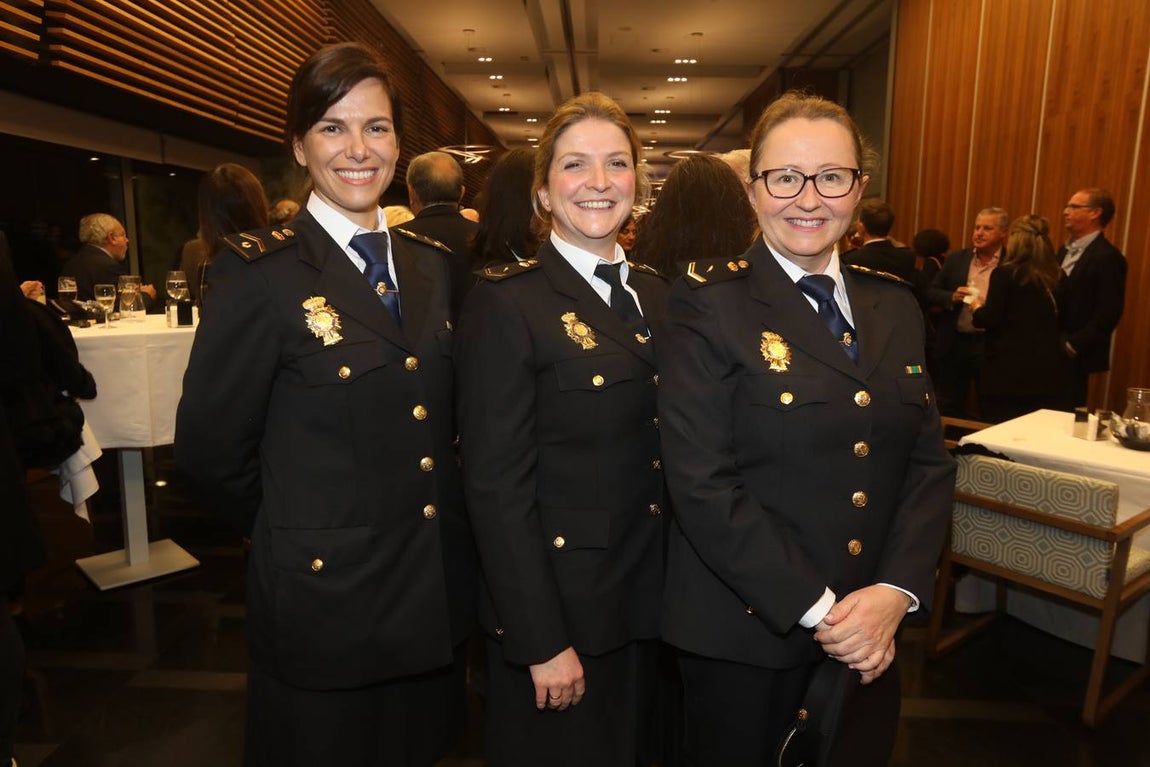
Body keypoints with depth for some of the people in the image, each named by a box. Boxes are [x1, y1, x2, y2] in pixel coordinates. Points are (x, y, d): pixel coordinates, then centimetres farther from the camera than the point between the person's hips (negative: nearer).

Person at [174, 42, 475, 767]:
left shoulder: (430, 263, 4)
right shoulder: (260, 271, -13)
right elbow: (211, 450, -9)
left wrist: (436, 521, 8)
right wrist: (296, 532, 2)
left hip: (437, 590, 5)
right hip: (324, 596, -5)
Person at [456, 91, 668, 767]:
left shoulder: (656, 294, 5)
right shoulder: (507, 304, -15)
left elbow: (661, 454, 9)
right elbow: (497, 487, -17)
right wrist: (543, 641, -16)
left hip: (650, 605, 7)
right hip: (558, 609, -6)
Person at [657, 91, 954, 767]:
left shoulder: (896, 307, 5)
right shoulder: (708, 305, -12)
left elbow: (930, 463, 4)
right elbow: (703, 485, -18)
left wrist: (896, 591, -10)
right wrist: (817, 609, -17)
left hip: (873, 631, 5)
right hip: (745, 633, -4)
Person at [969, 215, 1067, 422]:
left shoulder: (1005, 273, -10)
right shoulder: (1057, 276, 8)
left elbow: (990, 320, -12)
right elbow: (1058, 320, 17)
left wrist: (977, 307, 10)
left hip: (1008, 368, -6)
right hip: (1047, 370, 6)